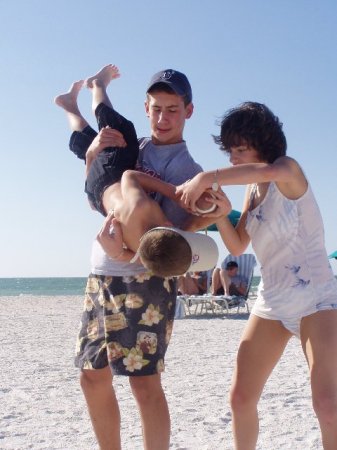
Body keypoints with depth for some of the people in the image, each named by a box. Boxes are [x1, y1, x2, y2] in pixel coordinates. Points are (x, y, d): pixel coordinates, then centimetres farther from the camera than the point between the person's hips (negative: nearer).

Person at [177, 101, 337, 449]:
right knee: (241, 398, 6)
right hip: (271, 303, 7)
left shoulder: (289, 170, -10)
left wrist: (205, 178, -36)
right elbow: (237, 246, 9)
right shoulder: (252, 190, 11)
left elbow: (266, 170, -36)